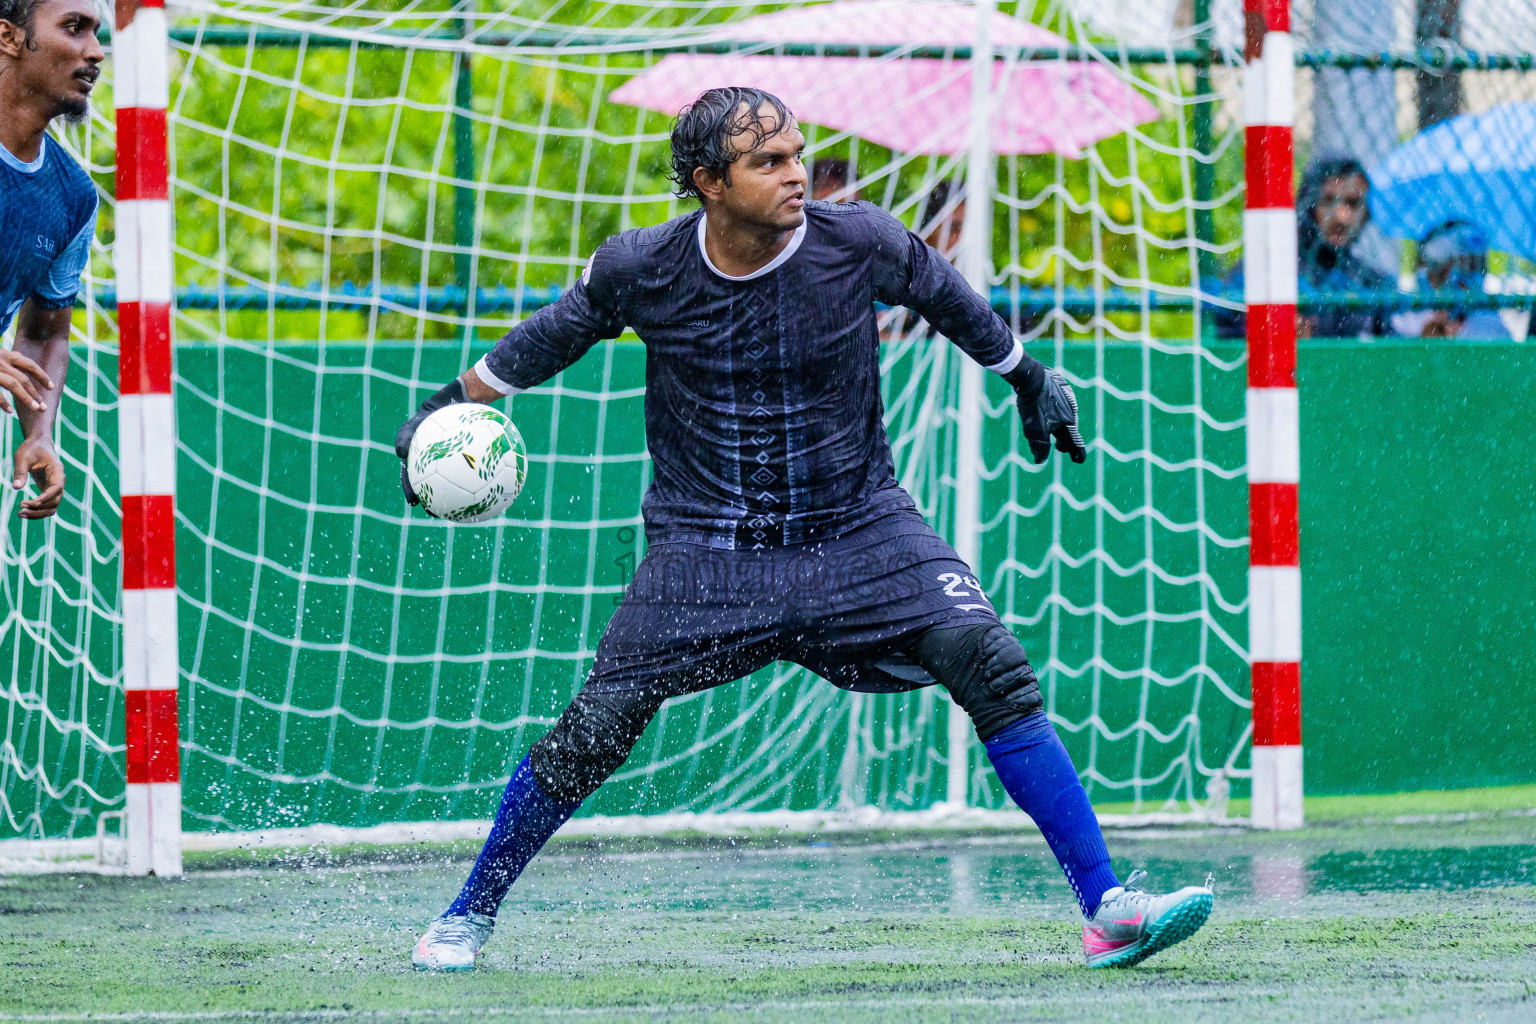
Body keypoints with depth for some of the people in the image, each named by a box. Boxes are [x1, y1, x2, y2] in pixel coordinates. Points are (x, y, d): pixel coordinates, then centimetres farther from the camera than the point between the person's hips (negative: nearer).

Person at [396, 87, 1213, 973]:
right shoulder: (641, 270, -10)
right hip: (705, 549, 0)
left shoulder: (859, 243, -11)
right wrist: (458, 403, 16)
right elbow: (562, 332, 11)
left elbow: (945, 296, 10)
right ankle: (469, 917, 15)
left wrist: (1031, 380, 23)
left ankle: (1107, 911, -14)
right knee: (594, 731, -8)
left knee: (993, 669, -17)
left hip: (858, 529, 0)